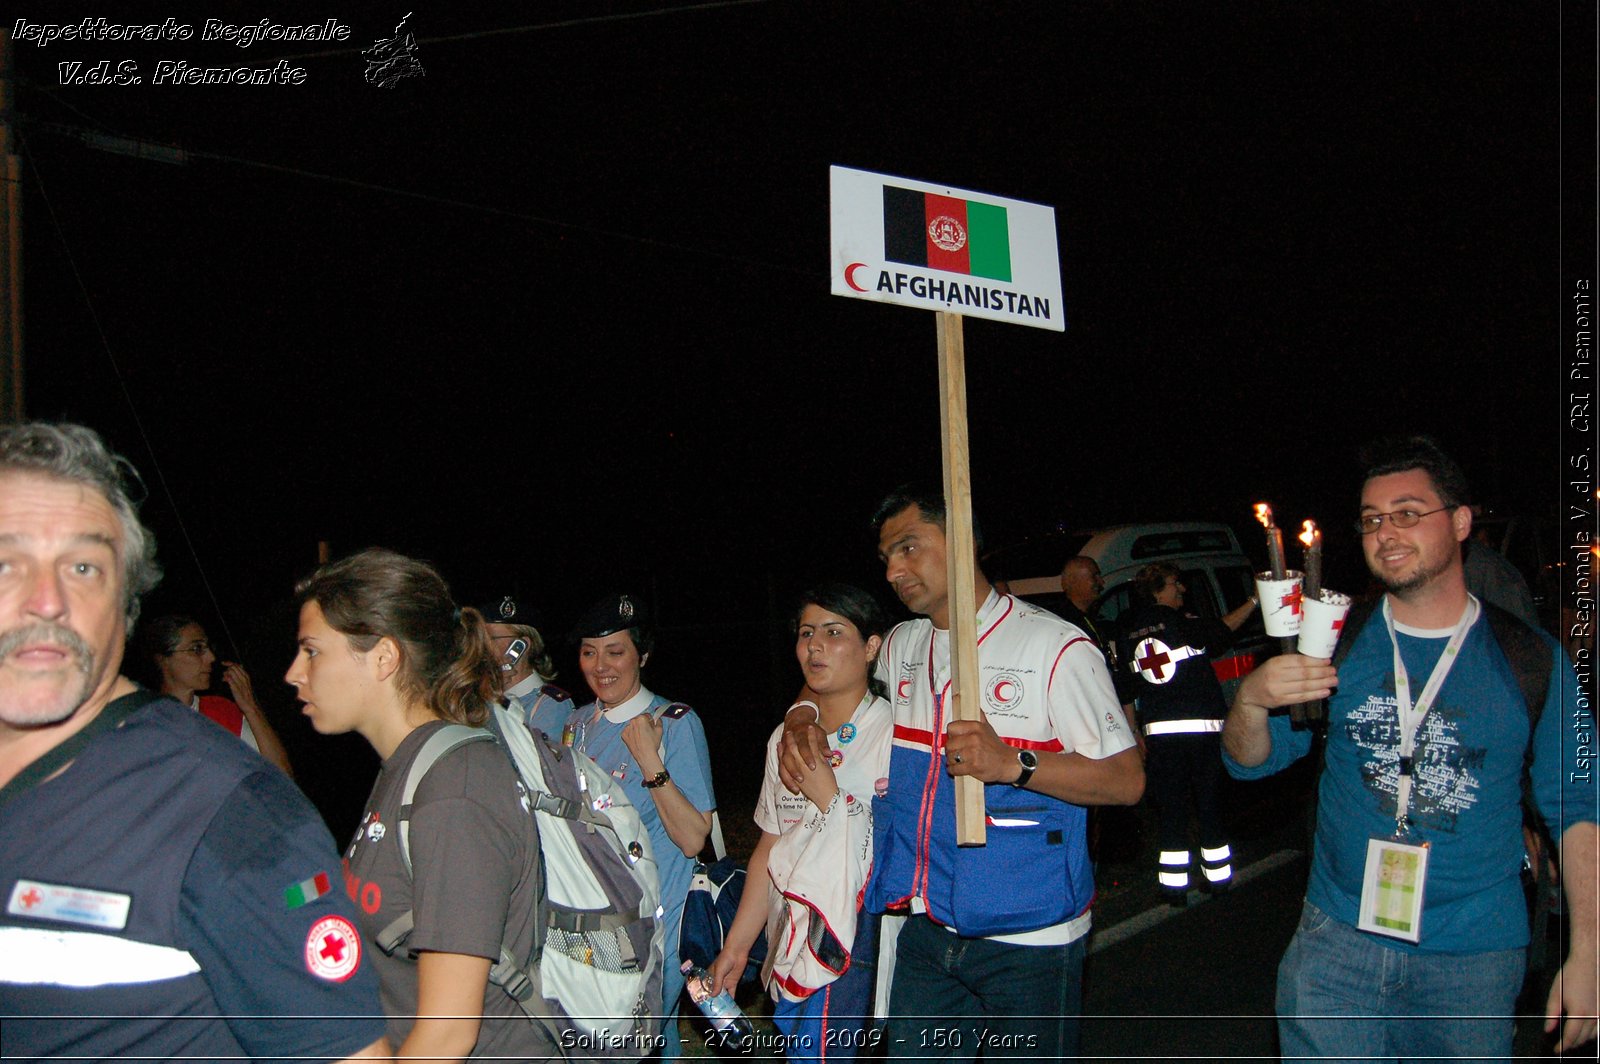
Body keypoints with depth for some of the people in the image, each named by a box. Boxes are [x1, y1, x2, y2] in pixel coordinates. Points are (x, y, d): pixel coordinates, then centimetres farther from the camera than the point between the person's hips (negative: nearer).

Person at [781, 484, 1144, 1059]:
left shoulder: (1054, 646, -10)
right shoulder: (900, 647, 10)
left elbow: (1126, 779, -14)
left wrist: (1013, 764, -26)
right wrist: (800, 722, 8)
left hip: (1027, 939, -5)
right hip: (926, 931, 5)